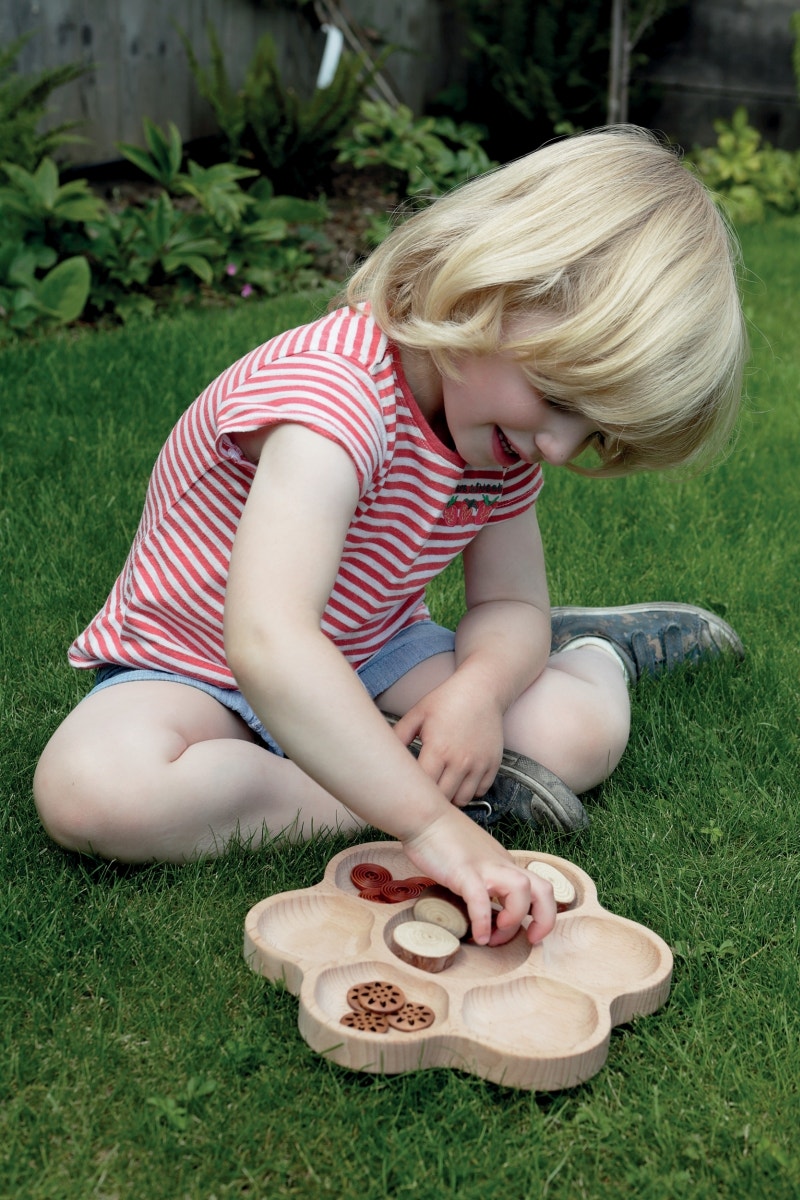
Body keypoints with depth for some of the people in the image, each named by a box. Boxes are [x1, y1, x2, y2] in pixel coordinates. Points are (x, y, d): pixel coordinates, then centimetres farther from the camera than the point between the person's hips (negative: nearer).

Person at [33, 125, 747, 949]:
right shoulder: (335, 394, -36)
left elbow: (510, 601, -1)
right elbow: (268, 645, -48)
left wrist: (478, 687, -26)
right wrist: (429, 819, -50)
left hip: (369, 659, 5)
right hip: (193, 667, -4)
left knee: (582, 730, -18)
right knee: (89, 790, -37)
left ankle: (592, 651, 17)